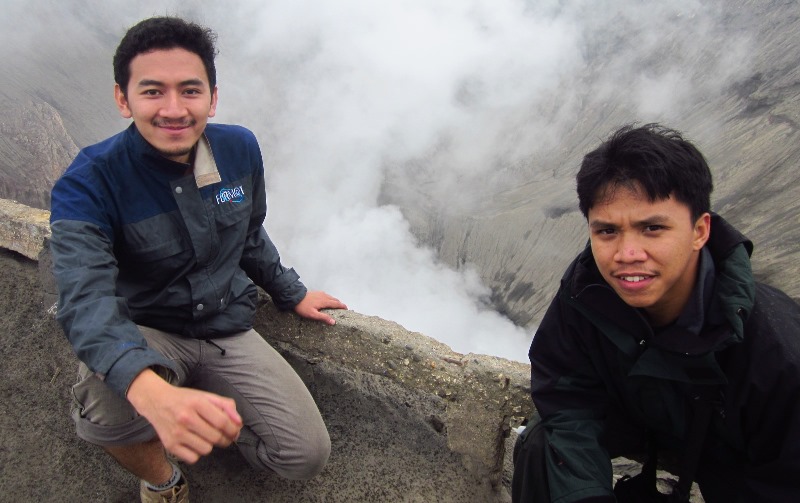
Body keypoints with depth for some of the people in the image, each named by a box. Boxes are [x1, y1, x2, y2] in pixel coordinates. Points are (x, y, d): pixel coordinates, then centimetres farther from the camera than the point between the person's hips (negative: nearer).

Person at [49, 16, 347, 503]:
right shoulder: (88, 183, -23)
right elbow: (85, 298, -39)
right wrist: (151, 390, -57)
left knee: (307, 456, -10)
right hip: (145, 335, -3)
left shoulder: (239, 149, -8)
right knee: (106, 407, -37)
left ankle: (211, 412, 19)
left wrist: (292, 293, 19)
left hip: (228, 330, 3)